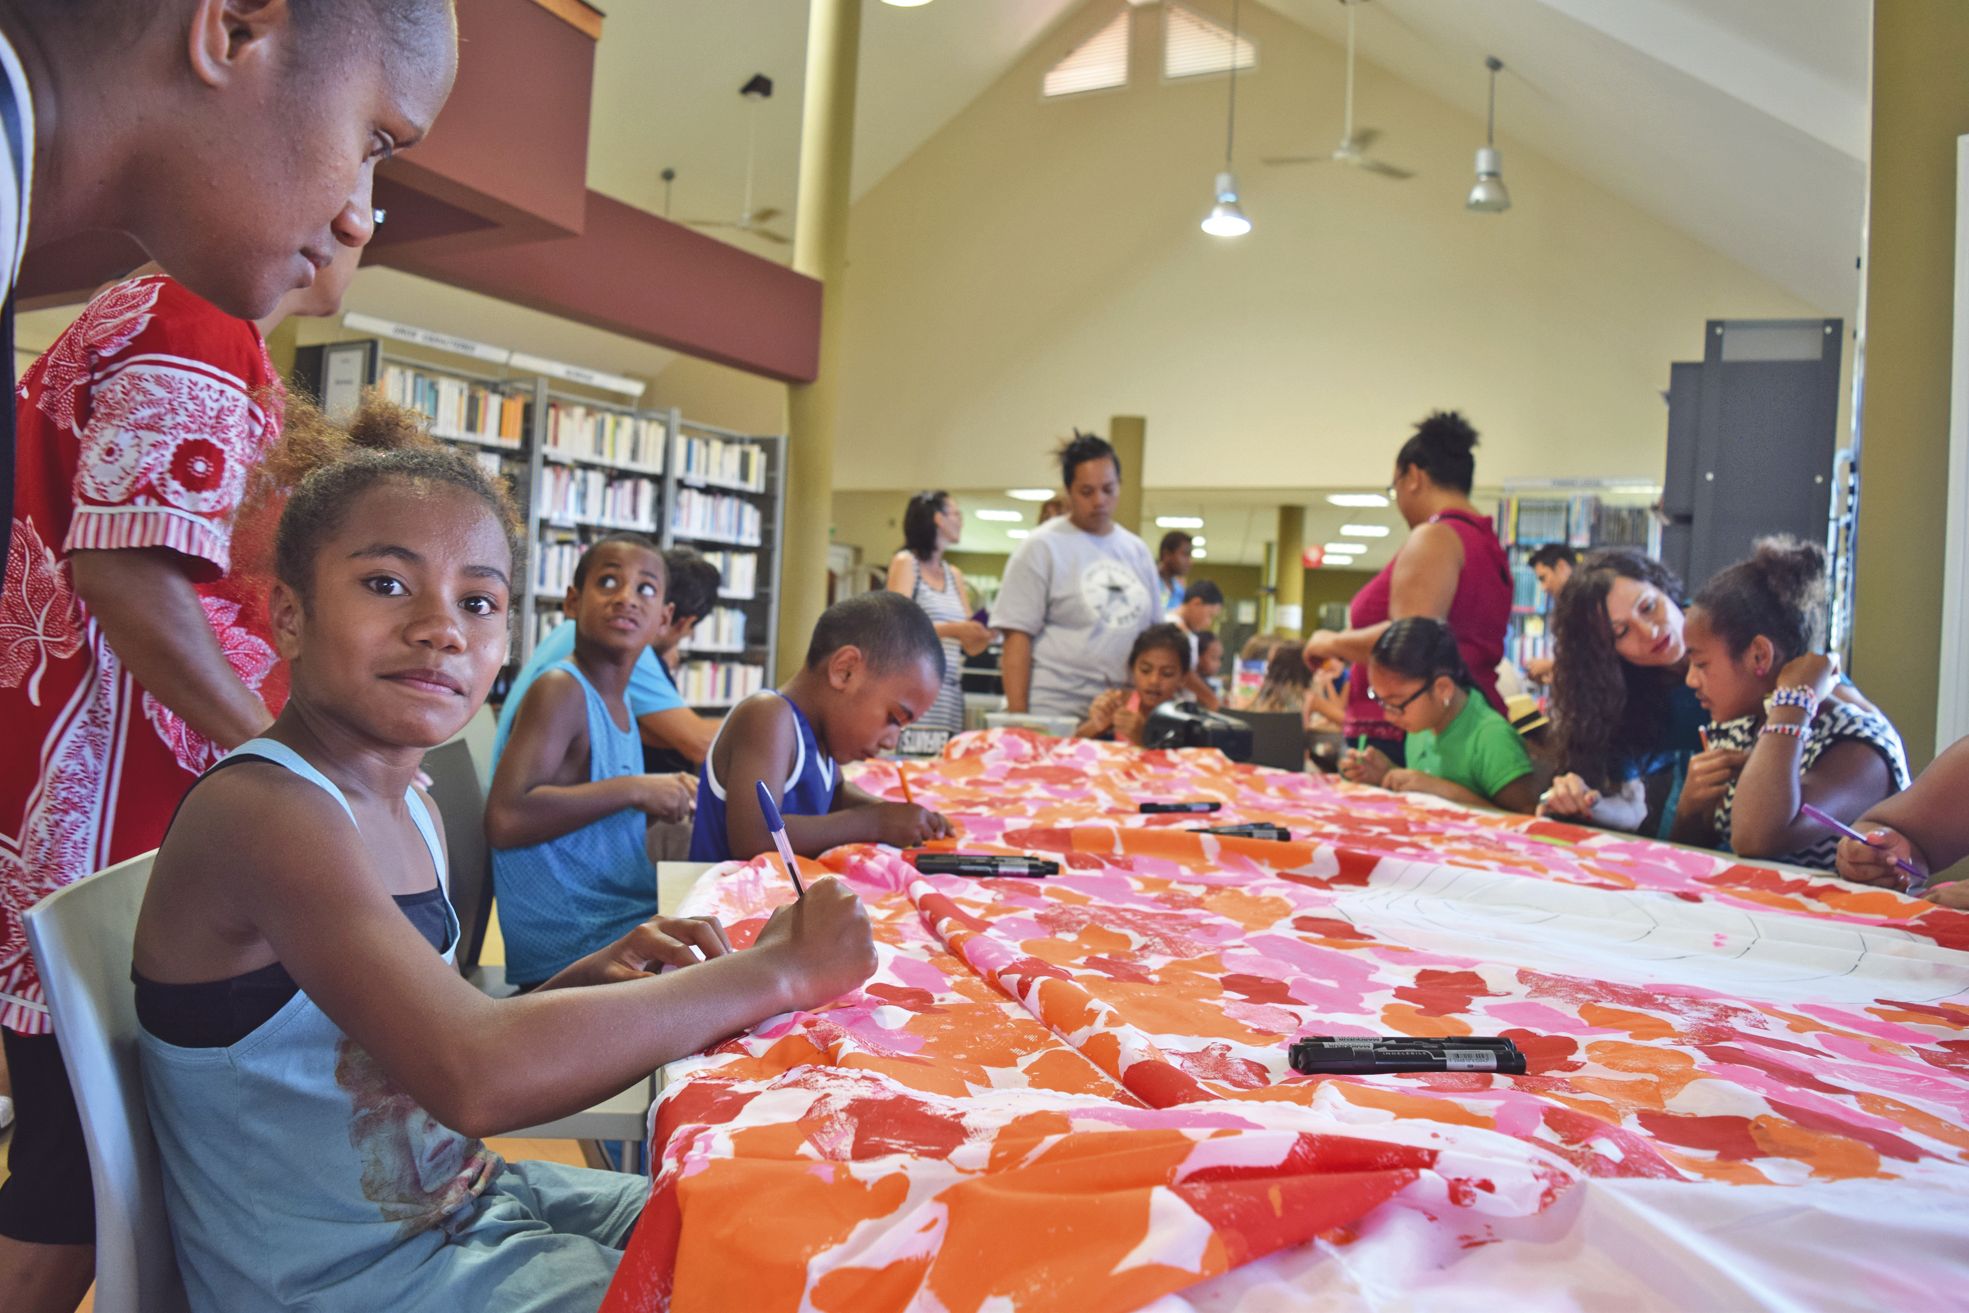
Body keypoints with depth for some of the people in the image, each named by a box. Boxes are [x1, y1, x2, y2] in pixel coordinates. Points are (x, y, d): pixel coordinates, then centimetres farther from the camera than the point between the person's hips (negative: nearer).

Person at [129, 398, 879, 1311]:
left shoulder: (411, 809, 2)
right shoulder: (260, 809, -25)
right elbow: (474, 1076, -37)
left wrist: (582, 983, -7)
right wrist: (777, 969, -29)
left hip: (459, 1206, 8)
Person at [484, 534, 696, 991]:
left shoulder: (617, 701, 11)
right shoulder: (559, 691, -15)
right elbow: (504, 820, -27)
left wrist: (665, 801, 4)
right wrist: (633, 789, -22)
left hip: (633, 922, 9)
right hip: (575, 954, -9)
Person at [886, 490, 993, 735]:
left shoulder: (955, 575, 18)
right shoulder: (906, 563, 2)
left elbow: (970, 647, 15)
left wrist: (986, 634, -6)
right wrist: (951, 630, -20)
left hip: (950, 692, 5)